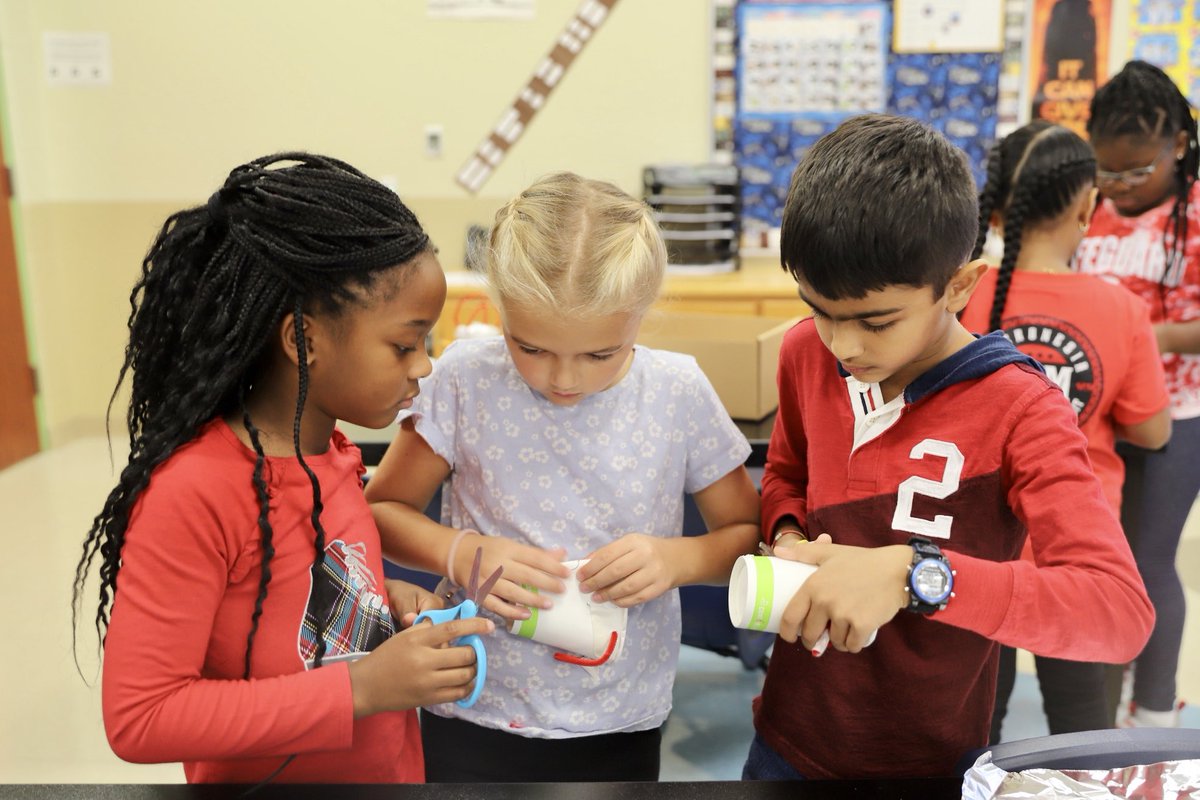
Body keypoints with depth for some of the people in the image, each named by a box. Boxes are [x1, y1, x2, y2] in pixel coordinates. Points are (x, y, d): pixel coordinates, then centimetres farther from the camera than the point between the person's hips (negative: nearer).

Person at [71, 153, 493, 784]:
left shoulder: (327, 451, -6)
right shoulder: (193, 493, -27)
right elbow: (139, 719, -25)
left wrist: (384, 597, -9)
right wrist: (362, 686, -29)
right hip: (270, 772, -6)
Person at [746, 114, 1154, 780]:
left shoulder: (1018, 412, -20)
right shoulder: (805, 353, -7)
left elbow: (1123, 610, -29)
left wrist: (912, 574, -38)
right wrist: (787, 537, -10)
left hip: (926, 760, -3)